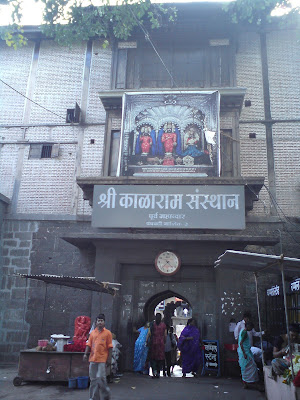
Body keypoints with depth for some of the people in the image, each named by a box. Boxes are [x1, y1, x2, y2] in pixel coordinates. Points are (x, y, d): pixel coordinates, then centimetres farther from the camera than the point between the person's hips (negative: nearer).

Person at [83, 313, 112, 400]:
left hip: (102, 359, -4)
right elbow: (89, 344, 11)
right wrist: (85, 354, -3)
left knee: (101, 378, -6)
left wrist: (109, 359, -6)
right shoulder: (92, 332, 10)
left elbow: (110, 347, -2)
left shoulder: (107, 333, -1)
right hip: (93, 359, 4)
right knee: (93, 379, 9)